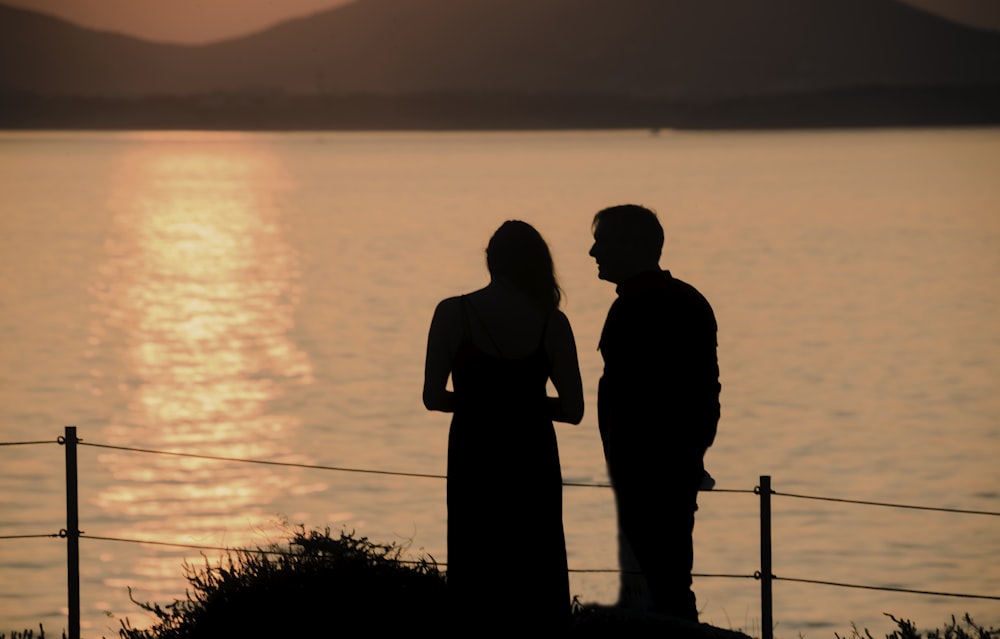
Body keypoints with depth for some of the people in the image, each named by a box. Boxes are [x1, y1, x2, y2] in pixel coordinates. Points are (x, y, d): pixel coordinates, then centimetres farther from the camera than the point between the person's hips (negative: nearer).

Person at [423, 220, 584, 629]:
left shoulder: (454, 314, -7)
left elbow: (433, 398, -7)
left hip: (474, 461, -1)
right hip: (533, 462, 1)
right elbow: (572, 409, -4)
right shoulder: (551, 322, -5)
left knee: (476, 570, 7)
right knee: (536, 576, 11)